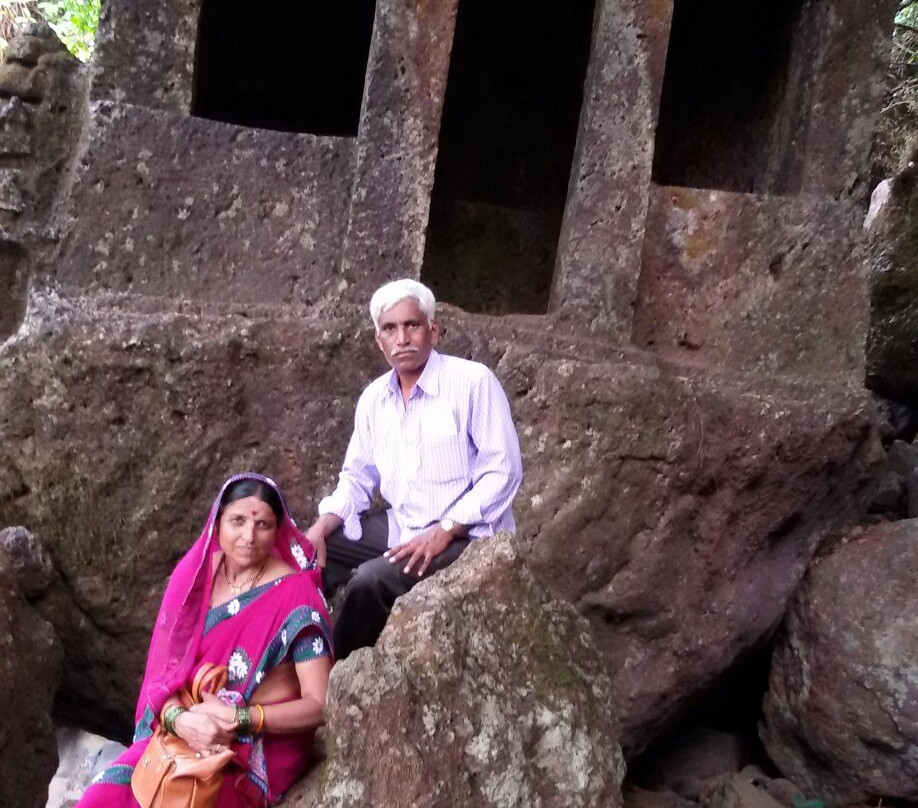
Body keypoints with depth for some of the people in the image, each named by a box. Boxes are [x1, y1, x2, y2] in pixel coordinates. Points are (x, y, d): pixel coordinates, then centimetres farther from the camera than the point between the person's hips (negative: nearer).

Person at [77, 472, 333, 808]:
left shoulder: (295, 595, -13)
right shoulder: (195, 574, 1)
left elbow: (319, 705, -14)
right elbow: (163, 669, 1)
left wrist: (239, 719, -22)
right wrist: (180, 719, -20)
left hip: (262, 748, -4)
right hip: (186, 732, 4)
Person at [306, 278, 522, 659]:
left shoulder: (474, 382, -15)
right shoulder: (373, 397, 5)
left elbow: (503, 471, -17)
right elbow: (358, 477, 12)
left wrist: (443, 532, -23)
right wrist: (320, 528, -5)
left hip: (466, 536, -7)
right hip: (399, 527, 7)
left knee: (370, 580, -28)